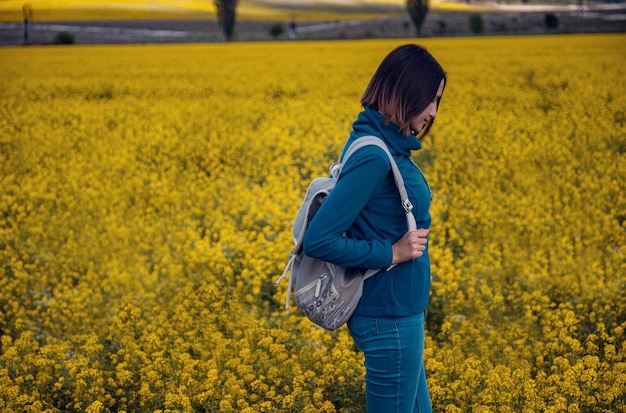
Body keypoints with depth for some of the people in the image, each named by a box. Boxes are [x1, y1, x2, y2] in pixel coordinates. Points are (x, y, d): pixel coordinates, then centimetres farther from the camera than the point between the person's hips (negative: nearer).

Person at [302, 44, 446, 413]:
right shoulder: (374, 156, -22)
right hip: (389, 317, -10)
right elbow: (317, 241, -25)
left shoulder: (388, 147, 7)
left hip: (400, 313, 10)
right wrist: (391, 253, -20)